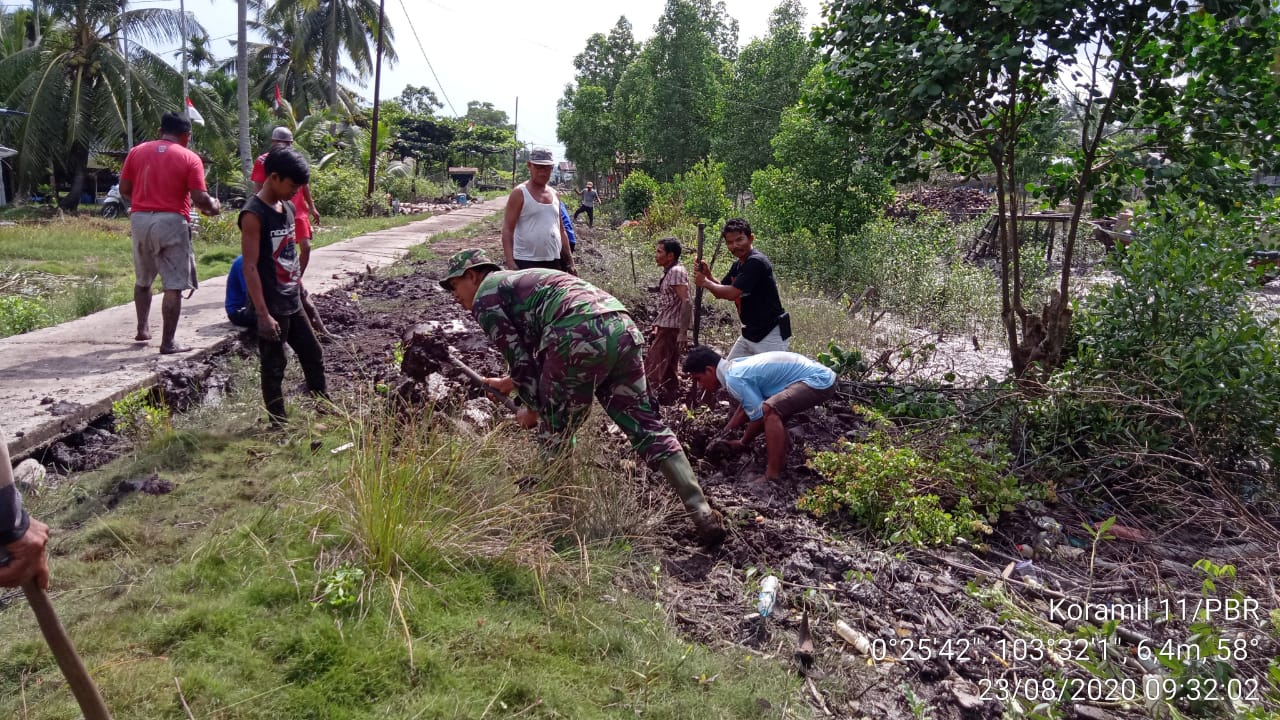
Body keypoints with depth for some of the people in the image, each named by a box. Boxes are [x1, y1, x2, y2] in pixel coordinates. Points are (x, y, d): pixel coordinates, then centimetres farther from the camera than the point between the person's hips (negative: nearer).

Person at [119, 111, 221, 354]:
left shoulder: (137, 151, 9)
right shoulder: (190, 158, -3)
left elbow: (124, 189, 9)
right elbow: (200, 198, -10)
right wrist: (214, 207, 11)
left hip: (140, 219, 5)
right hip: (171, 222, -5)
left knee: (142, 280, 23)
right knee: (174, 285, -1)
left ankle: (142, 329, 31)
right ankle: (168, 342, -2)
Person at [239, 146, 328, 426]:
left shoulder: (288, 208, 9)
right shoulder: (254, 214, -16)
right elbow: (250, 267, -19)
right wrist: (263, 314, -21)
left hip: (293, 303, 8)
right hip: (271, 308, -8)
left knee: (314, 356, 16)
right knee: (274, 368, 4)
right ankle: (279, 424, 15)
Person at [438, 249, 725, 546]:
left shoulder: (485, 298, 14)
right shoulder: (521, 280, 40)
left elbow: (518, 357, 6)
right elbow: (532, 350, 48)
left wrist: (533, 407, 20)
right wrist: (509, 383, 63)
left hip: (580, 337, -8)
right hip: (623, 328, 8)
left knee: (555, 435, 11)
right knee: (646, 426, 8)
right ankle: (703, 514, 3)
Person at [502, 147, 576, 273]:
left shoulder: (554, 194, 14)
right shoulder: (519, 193, -4)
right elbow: (507, 230, -9)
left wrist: (570, 261, 16)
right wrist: (510, 263, -19)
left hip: (554, 262, 6)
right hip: (526, 263, -6)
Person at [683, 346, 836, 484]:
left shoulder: (734, 379, -19)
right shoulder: (736, 366, 10)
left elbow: (759, 417, -16)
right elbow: (748, 405, 23)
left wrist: (742, 443, 1)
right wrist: (725, 433, 24)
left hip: (819, 381, -10)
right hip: (819, 375, 10)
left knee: (769, 410, -28)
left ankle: (773, 477, -20)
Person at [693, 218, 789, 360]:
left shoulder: (756, 262, -19)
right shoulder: (737, 265, 10)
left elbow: (732, 293, -23)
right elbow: (721, 292, 16)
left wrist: (705, 283, -10)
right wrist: (708, 276, -2)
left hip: (771, 334, -10)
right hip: (749, 333, 10)